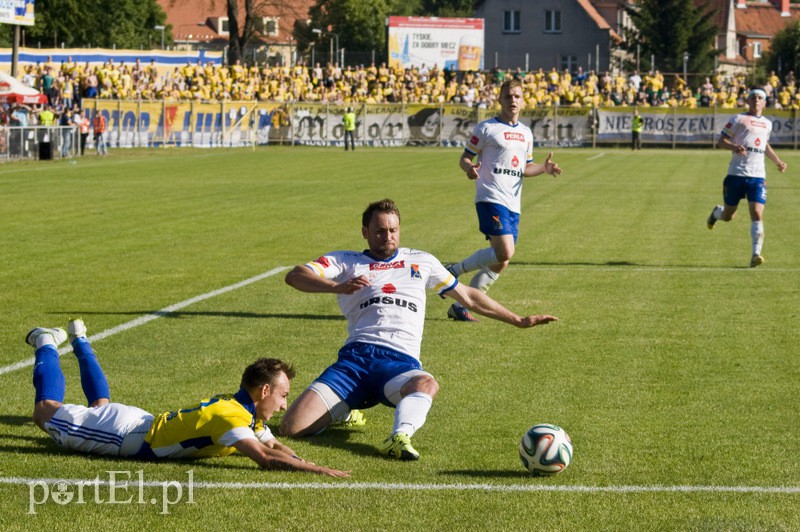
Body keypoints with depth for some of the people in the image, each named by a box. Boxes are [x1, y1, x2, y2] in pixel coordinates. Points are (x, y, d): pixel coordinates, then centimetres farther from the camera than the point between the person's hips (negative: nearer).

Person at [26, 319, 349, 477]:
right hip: (124, 434, -7)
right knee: (46, 411, 14)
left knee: (100, 406, 39)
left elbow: (275, 445, 3)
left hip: (141, 422, 7)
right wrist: (315, 470, -51)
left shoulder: (246, 410, -10)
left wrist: (301, 462, -19)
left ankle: (78, 340, 56)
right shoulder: (229, 416, -38)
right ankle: (46, 345, 35)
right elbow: (265, 457, -50)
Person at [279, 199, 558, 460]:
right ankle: (347, 411, 11)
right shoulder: (345, 261, 16)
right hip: (356, 355, 0)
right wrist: (338, 287, -18)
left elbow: (468, 296, 35)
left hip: (401, 361, 0)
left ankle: (400, 437, -63)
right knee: (291, 427, -18)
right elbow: (295, 276, 1)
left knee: (426, 384, -39)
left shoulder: (421, 261, 26)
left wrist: (520, 320, 36)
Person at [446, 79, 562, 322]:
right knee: (504, 253, -23)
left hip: (513, 204, 7)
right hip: (491, 199, -7)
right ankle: (455, 271, -4)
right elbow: (465, 157, -1)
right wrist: (469, 168, -24)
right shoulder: (487, 128, -2)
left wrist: (544, 167, 5)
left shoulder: (526, 133, 17)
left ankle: (460, 306, 13)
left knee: (499, 264, 4)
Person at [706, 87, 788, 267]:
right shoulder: (738, 119, 1)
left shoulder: (767, 124, 18)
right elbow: (721, 141, -1)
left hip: (758, 176, 3)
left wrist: (778, 162, 25)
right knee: (728, 216, 6)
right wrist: (734, 147, -21)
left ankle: (756, 254, -15)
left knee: (757, 215, -13)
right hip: (736, 174, -3)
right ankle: (716, 212, 43)